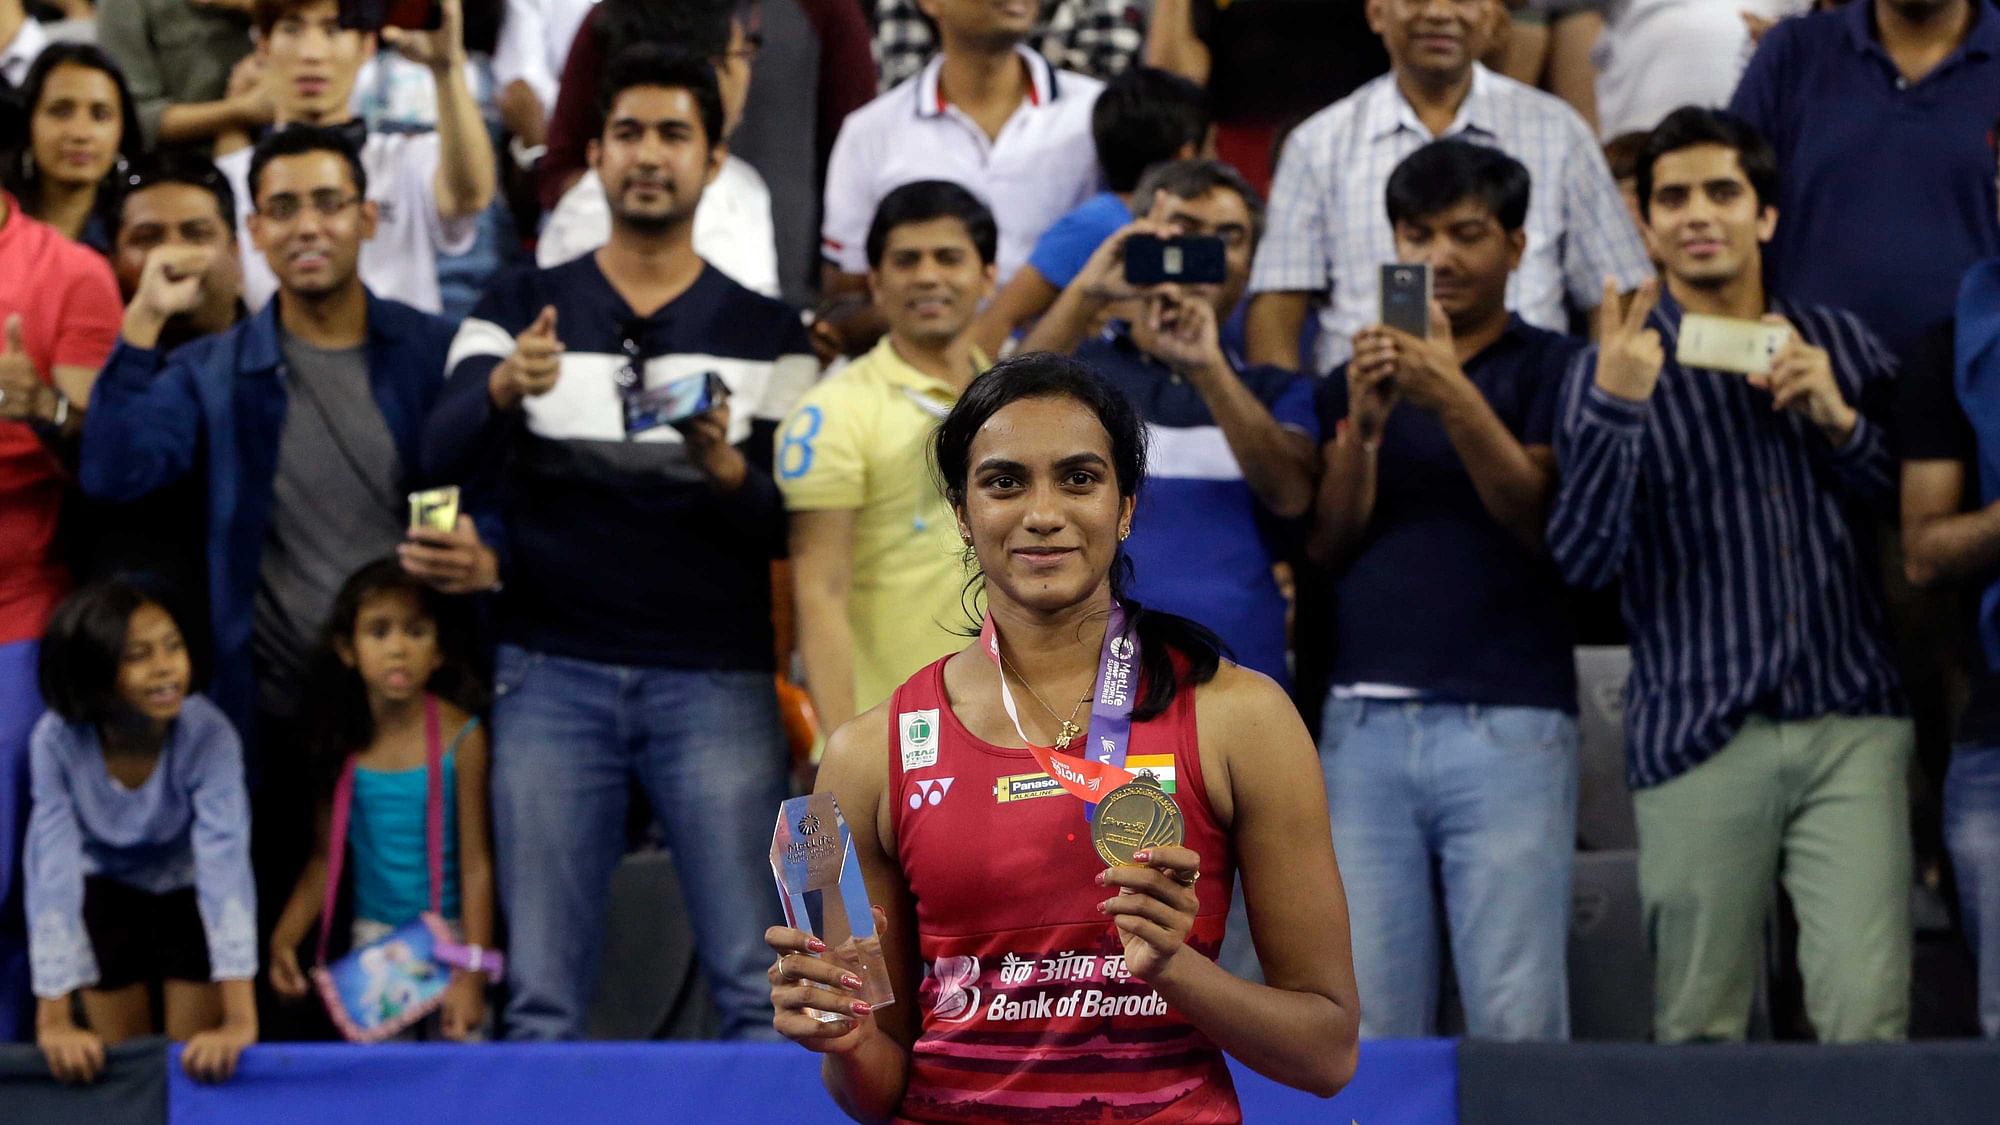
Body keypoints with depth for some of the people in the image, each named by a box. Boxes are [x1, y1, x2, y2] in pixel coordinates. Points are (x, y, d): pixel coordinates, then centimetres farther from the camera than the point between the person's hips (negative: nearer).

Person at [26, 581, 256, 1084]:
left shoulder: (208, 735, -33)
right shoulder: (58, 740, -30)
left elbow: (225, 863, -42)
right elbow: (52, 871, -33)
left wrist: (239, 1019, -51)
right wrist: (53, 1019, -40)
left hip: (187, 890, -1)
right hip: (108, 888, 1)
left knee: (197, 1062, -4)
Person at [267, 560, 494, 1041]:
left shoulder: (459, 738, -11)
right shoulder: (344, 740, 0)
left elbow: (476, 863, -11)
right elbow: (325, 856, 6)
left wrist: (473, 977, -15)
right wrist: (283, 938, -5)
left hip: (447, 933, -3)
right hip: (372, 934, 3)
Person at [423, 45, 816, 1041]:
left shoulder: (766, 335, 9)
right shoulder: (518, 313, 8)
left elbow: (794, 524, 4)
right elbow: (442, 460, -7)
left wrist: (724, 468, -18)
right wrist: (503, 389, -28)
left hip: (716, 679, 0)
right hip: (552, 671, 0)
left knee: (757, 988, -5)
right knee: (542, 997, 1)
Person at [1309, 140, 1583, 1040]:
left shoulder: (1550, 368, 9)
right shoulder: (1355, 379, 19)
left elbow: (1540, 518, -5)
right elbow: (1328, 544, 9)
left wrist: (1457, 402, -19)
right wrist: (1362, 424, -8)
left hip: (1508, 722, -3)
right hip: (1365, 722, 3)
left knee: (1515, 1021, -10)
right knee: (1367, 1027, -3)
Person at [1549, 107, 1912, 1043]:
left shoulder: (1839, 344, 14)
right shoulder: (1617, 366, 7)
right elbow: (1583, 559, -5)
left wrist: (1838, 421, -1)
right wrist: (1614, 407, -17)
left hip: (1850, 725, 1)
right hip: (1697, 738, -1)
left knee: (1868, 1017, -10)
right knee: (1696, 1032, -2)